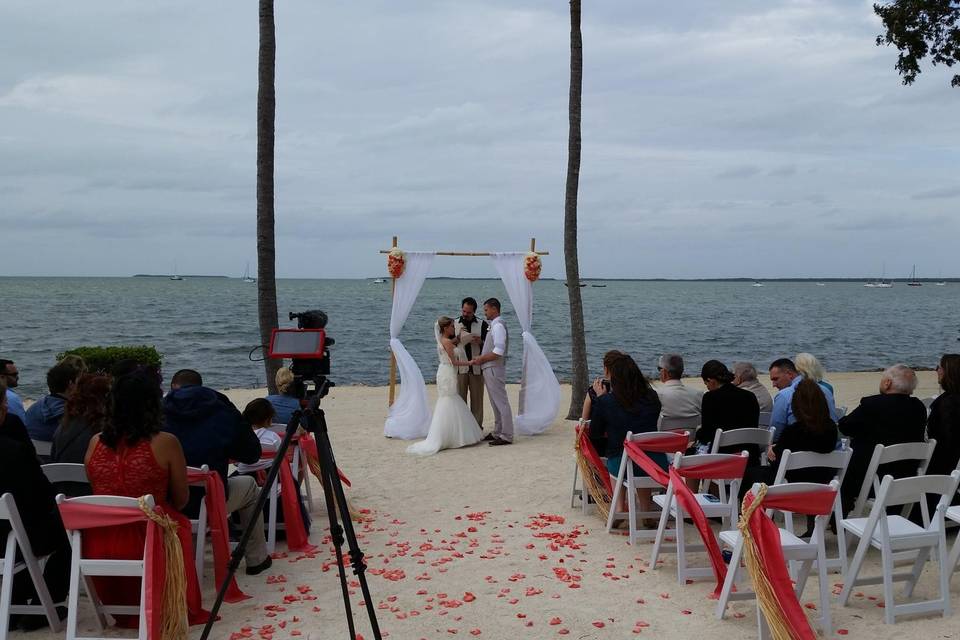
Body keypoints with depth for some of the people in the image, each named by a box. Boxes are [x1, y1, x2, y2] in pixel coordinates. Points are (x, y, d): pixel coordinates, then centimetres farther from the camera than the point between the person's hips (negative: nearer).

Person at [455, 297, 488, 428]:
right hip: (460, 367, 0)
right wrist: (457, 339, -13)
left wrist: (481, 342, -14)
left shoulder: (482, 324, 5)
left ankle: (477, 426, 10)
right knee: (460, 398, 2)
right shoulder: (455, 324, 7)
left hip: (477, 367, 0)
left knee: (477, 399, 3)